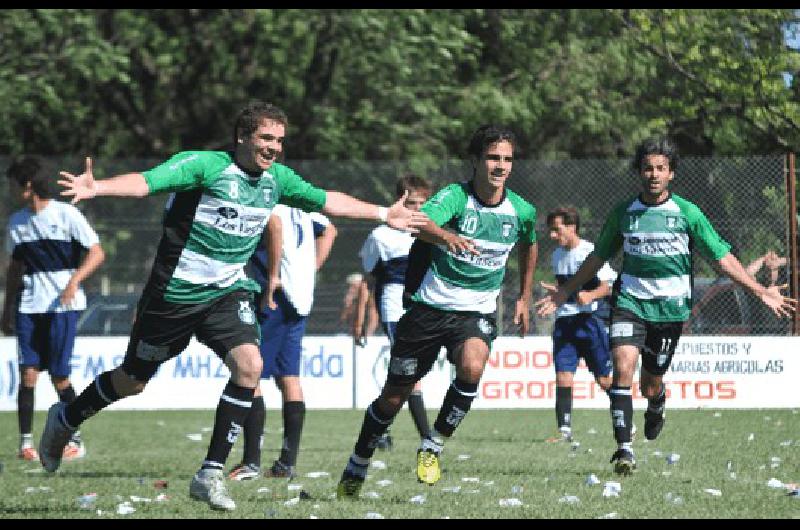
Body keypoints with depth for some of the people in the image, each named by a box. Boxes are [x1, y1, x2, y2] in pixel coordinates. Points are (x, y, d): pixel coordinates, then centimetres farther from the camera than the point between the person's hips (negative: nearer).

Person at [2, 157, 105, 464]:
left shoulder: (66, 214, -4)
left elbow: (96, 253, -4)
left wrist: (74, 280, -19)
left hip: (63, 304, -4)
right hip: (29, 305, 4)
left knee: (59, 376, -5)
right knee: (28, 372, -7)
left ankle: (75, 441, 9)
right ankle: (26, 442, -4)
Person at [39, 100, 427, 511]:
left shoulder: (277, 179, 3)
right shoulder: (205, 165, -18)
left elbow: (327, 201, 19)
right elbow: (146, 182, -30)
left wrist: (384, 214, 23)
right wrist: (95, 188, -47)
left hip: (228, 293, 5)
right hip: (176, 292, -5)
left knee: (249, 365, -20)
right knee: (132, 380, 9)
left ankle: (211, 474, -12)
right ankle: (64, 420, 39)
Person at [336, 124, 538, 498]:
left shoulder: (522, 211, -2)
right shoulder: (454, 196, -15)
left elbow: (529, 246, 22)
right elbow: (421, 222, -37)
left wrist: (524, 298, 23)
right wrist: (447, 235, -58)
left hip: (477, 312, 2)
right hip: (430, 308, -2)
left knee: (471, 368, -31)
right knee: (394, 395, 6)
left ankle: (433, 447, -10)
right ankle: (357, 467, 29)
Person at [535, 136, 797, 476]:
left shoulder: (687, 213, -3)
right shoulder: (623, 214, 2)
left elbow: (721, 257, 0)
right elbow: (598, 257, 15)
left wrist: (760, 291, -6)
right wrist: (565, 292, 17)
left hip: (671, 307, -1)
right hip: (630, 302, 1)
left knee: (651, 384, 6)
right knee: (623, 366, -21)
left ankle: (656, 409, 45)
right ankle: (624, 449, -20)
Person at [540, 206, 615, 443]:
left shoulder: (591, 252, -8)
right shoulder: (557, 255, 14)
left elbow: (609, 286, -11)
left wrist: (590, 296, -29)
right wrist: (554, 291, 7)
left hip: (590, 319, -6)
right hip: (564, 321, 6)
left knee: (605, 379, 0)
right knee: (563, 377, -5)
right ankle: (564, 430, -5)